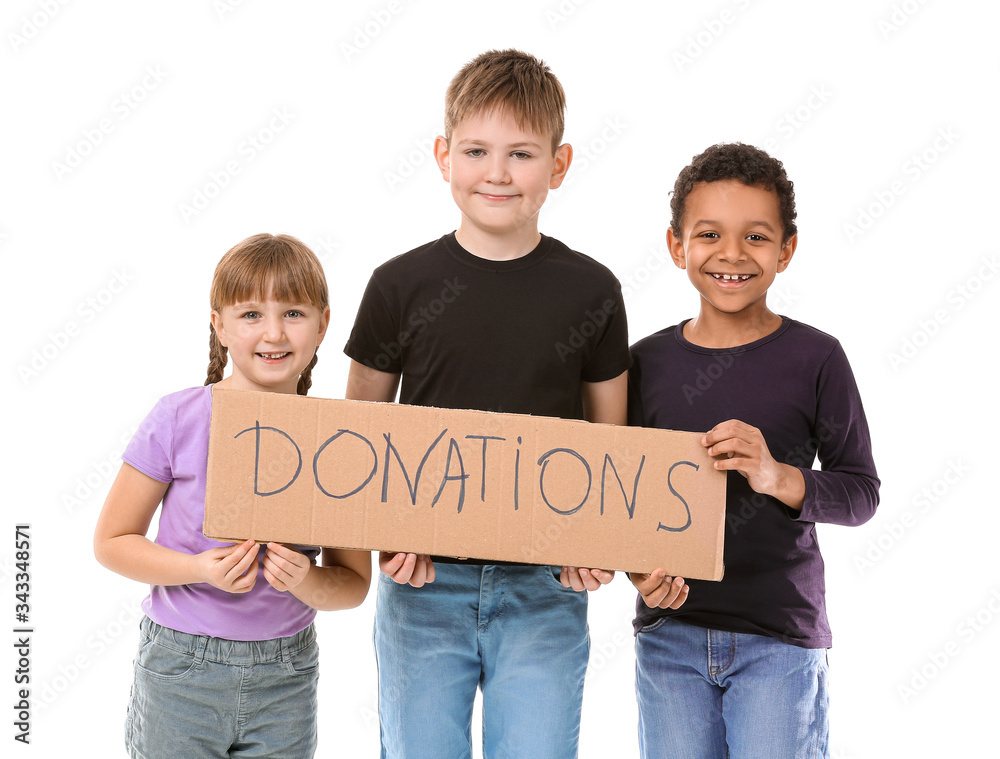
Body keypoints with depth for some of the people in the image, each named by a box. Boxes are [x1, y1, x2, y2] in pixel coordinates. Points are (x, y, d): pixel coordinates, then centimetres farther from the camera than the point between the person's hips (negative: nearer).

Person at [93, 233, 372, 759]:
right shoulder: (178, 420, -11)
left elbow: (354, 585, 1)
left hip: (285, 679, 2)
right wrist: (200, 570, -19)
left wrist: (305, 581, -20)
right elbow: (112, 541, -4)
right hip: (180, 674, -2)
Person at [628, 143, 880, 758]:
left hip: (780, 637, -2)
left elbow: (862, 491, -3)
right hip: (670, 629, 2)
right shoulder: (647, 362, 2)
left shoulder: (814, 357, -5)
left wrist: (778, 477, -20)